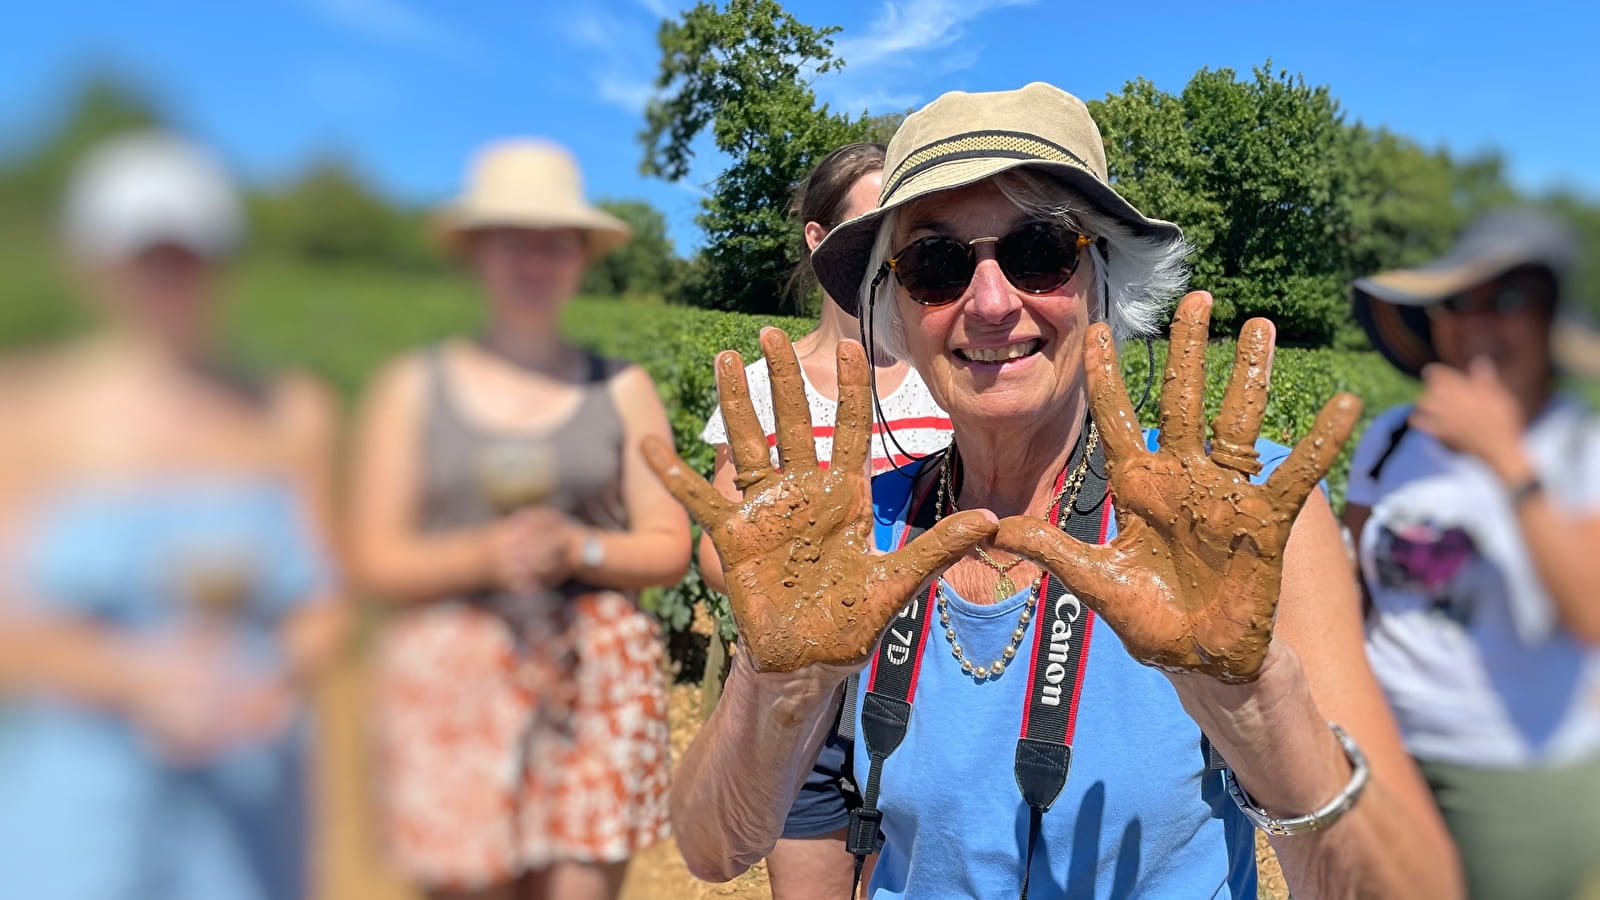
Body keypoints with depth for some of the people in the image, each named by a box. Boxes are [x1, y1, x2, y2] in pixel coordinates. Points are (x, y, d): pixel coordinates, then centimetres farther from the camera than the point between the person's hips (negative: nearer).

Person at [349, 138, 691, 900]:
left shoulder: (622, 389, 8)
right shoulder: (414, 388, 7)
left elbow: (669, 547, 6)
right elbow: (376, 560, 3)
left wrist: (578, 549, -13)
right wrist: (483, 557, -14)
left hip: (598, 676, 0)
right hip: (455, 678, 0)